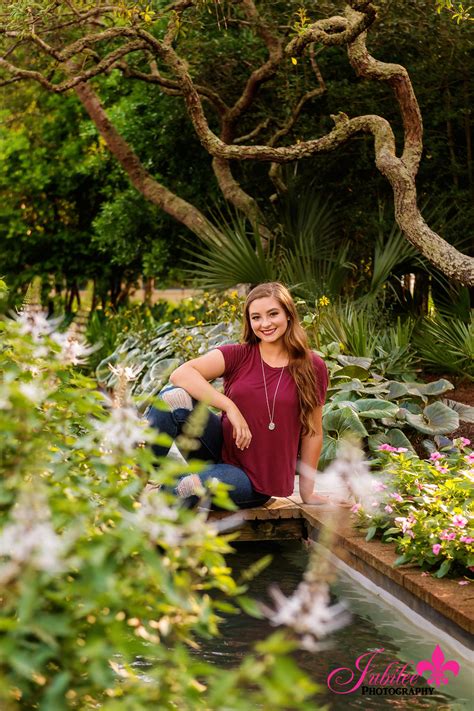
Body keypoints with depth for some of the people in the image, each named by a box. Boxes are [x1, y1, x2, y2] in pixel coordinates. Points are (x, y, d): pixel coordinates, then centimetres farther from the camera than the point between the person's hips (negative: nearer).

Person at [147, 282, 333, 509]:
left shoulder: (313, 368, -2)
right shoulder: (238, 355, -2)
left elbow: (312, 432, 5)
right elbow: (181, 374, -18)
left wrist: (307, 492, 6)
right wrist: (230, 407, -26)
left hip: (257, 482, -2)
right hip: (222, 448, 2)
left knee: (183, 489, -34)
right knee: (174, 398, -25)